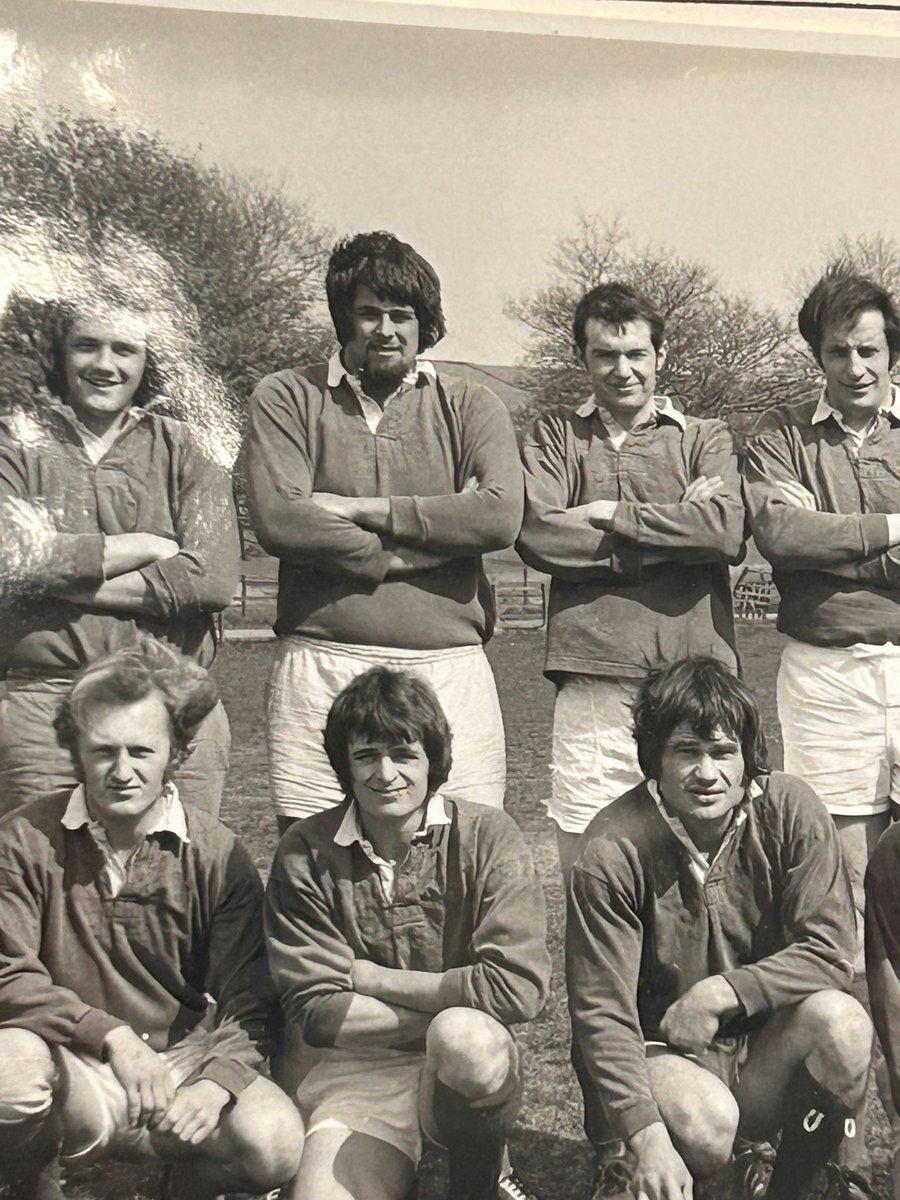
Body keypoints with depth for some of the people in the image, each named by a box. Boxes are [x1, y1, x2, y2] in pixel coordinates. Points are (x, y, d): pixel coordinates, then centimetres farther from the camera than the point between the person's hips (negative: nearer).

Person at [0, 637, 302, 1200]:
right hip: (71, 1058, 0)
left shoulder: (217, 856, -3)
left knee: (275, 1142, -26)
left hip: (183, 1056, 1)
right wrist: (112, 1035, -21)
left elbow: (248, 1004, -4)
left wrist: (218, 1079, -24)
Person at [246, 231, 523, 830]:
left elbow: (500, 516, -6)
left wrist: (362, 510, -6)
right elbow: (279, 520, -6)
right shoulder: (289, 398, 10)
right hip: (321, 669, -1)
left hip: (449, 669, 1)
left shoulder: (470, 406, 12)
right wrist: (402, 556, -6)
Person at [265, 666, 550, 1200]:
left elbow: (519, 987, -15)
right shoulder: (306, 853, -2)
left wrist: (372, 978, -10)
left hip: (466, 1074, -1)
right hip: (351, 1073, 1)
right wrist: (446, 1006, -11)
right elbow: (314, 1009, -5)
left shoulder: (486, 836, -6)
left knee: (466, 1039, -35)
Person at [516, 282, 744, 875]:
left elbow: (728, 531, -6)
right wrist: (673, 528, -3)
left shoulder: (706, 437, 14)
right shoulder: (555, 435, 14)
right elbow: (538, 535, -5)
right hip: (593, 679, 0)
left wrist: (614, 515, -4)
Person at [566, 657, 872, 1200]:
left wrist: (722, 992, -20)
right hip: (664, 1053, -2)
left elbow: (831, 953, -11)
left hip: (768, 1057, 3)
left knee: (839, 1019, -27)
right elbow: (602, 1011, -17)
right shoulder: (613, 850, -18)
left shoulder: (791, 810, -11)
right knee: (705, 1121, -33)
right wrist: (646, 1136, -27)